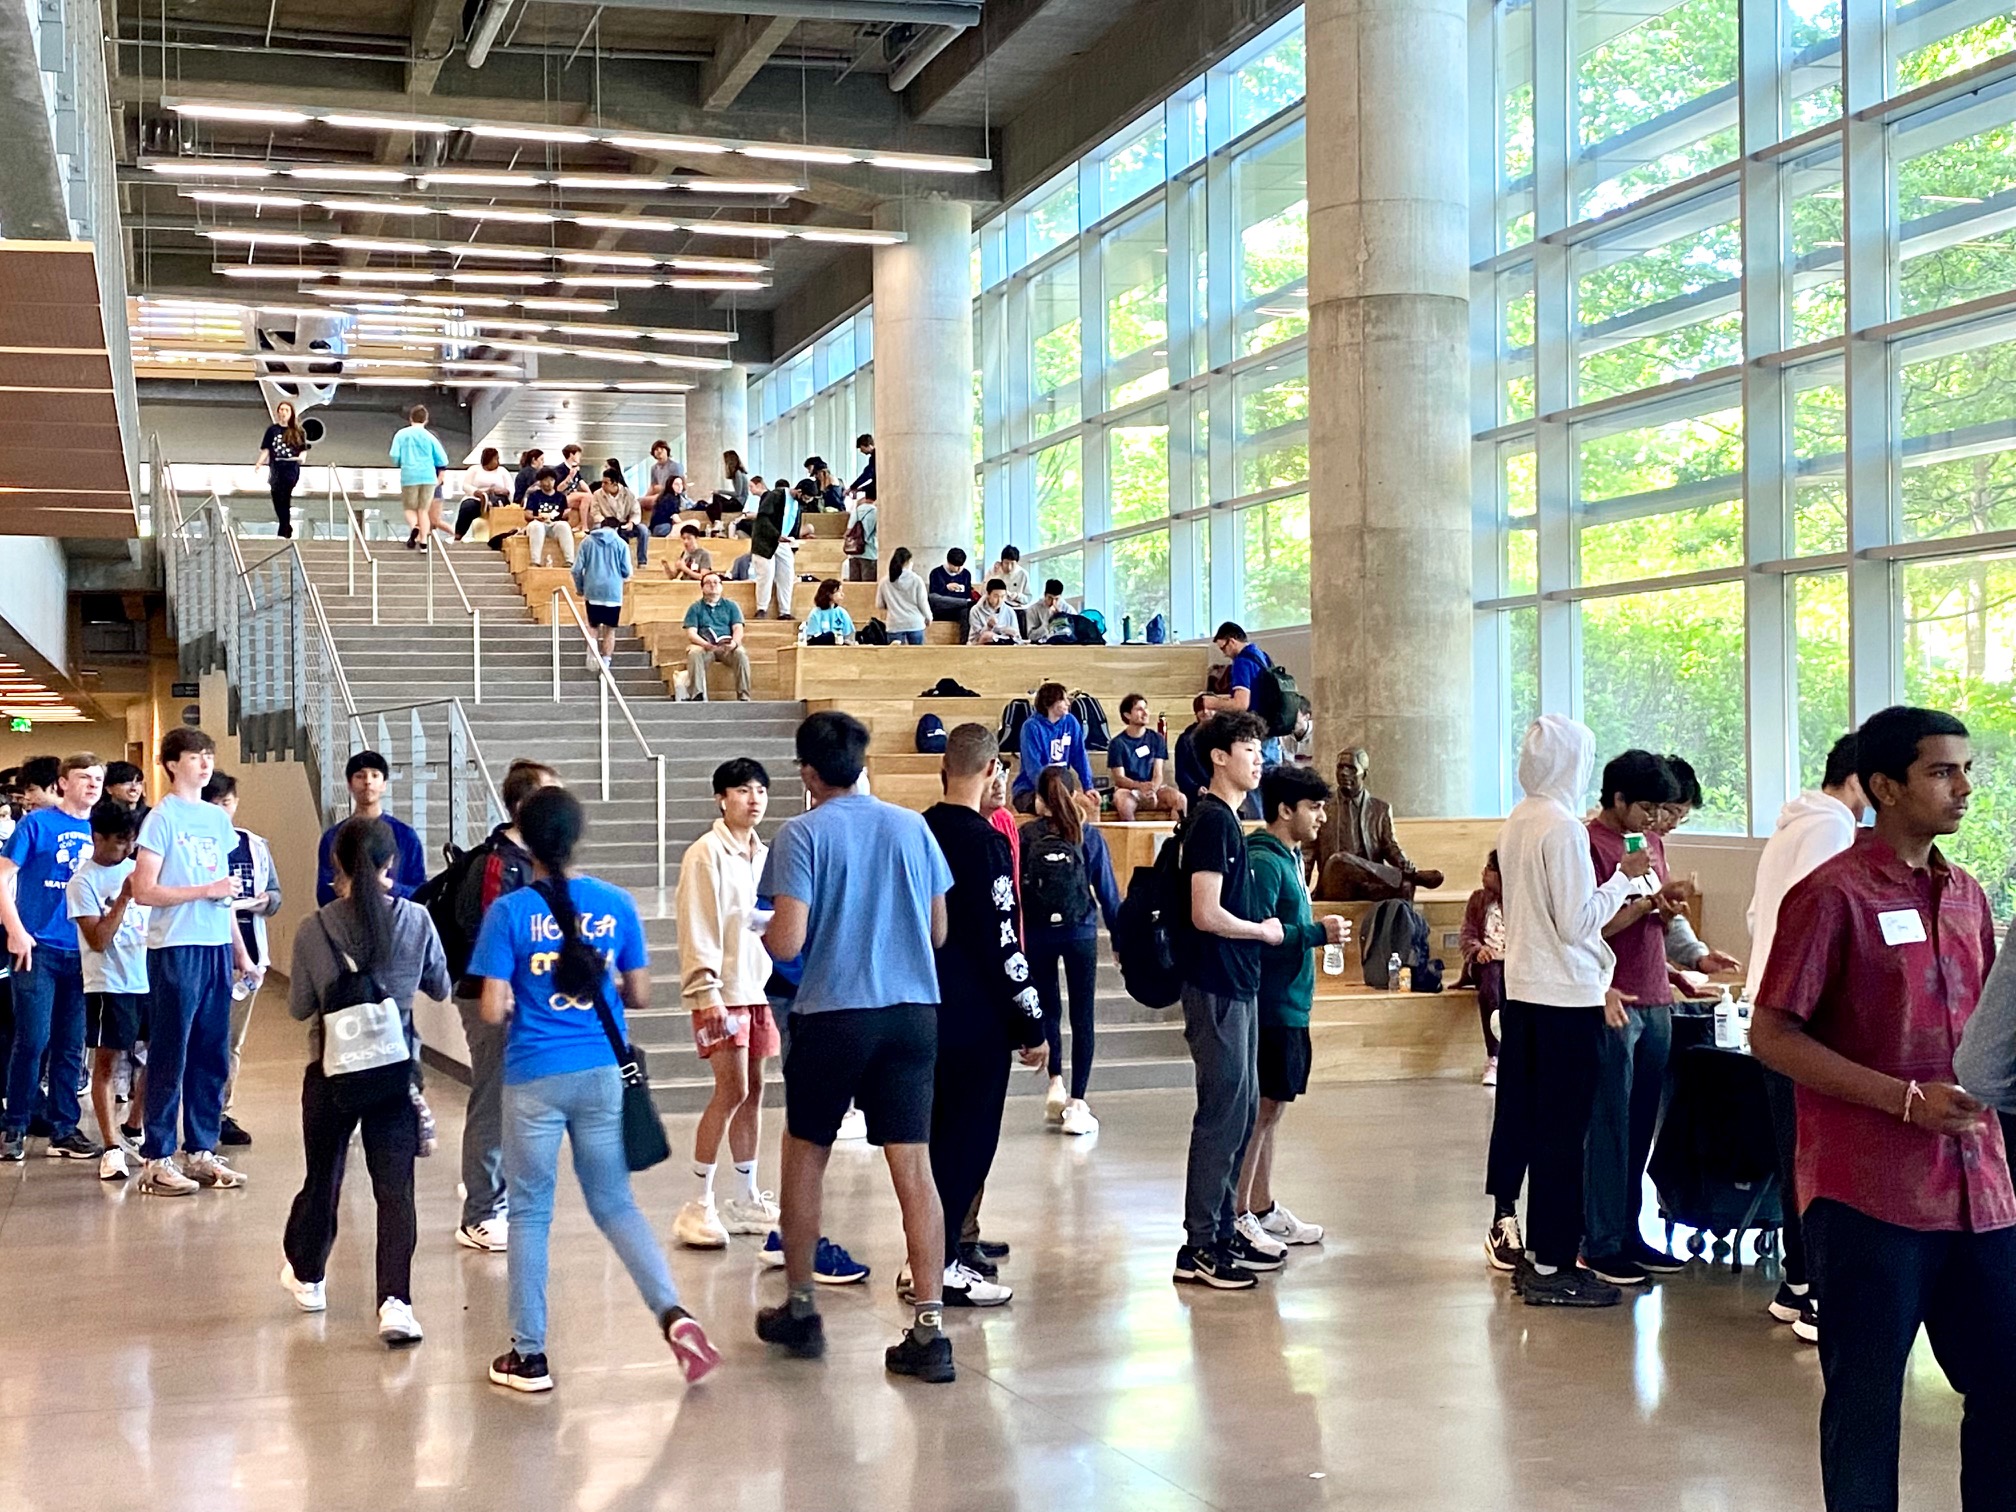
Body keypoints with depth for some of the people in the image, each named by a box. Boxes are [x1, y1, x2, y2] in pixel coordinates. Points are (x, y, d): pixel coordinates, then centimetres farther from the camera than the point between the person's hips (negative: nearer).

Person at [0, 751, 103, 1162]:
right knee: (33, 1039, -5)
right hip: (38, 948, -4)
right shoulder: (37, 824, -2)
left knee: (71, 1046, 9)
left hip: (83, 953, 4)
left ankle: (64, 1128, 16)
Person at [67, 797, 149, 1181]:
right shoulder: (83, 882, -8)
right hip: (109, 984, -6)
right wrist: (124, 896, -17)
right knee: (106, 1062, -2)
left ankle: (132, 1130, 25)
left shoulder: (136, 868, 10)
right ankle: (112, 1147, 0)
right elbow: (98, 939, -14)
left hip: (148, 978, 6)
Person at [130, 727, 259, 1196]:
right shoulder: (162, 818, -6)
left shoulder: (218, 818, 13)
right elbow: (144, 891, -12)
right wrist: (207, 890, -15)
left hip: (216, 947, 6)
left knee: (212, 1056, 10)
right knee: (170, 1056, -2)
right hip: (175, 948, -6)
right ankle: (157, 1160, 5)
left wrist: (239, 948, 16)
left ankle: (200, 1152, 19)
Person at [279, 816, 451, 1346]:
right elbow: (440, 987, 7)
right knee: (395, 1187, -3)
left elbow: (299, 1007, 0)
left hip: (332, 1071, 1)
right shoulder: (415, 920, -7)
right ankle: (395, 1301, -16)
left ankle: (306, 1276, 41)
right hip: (396, 1069, -1)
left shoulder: (315, 930, -9)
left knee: (322, 1177, 19)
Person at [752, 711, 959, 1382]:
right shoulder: (912, 826, 6)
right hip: (913, 1011, 3)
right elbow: (939, 931, 12)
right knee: (913, 1167, 1)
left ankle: (800, 1310, 26)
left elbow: (787, 942, -14)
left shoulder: (802, 834, -7)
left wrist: (759, 930, 8)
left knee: (804, 1156, 16)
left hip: (832, 1015, -3)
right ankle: (929, 1331, -3)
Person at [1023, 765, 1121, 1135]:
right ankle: (1076, 1103, 0)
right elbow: (1108, 892, 1)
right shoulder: (1089, 837, -1)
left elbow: (1015, 890, -1)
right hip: (1081, 934, -1)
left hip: (1038, 934, 1)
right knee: (1082, 1017, 3)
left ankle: (1056, 1084, 8)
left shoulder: (1026, 837, -2)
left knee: (1048, 1010, 18)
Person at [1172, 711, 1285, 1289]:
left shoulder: (1226, 818, 15)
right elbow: (1206, 915, -21)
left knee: (1242, 1110, 14)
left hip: (1236, 986, 10)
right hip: (1216, 987, -10)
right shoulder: (1212, 820, -15)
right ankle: (1199, 1247, 1)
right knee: (1223, 1114, -6)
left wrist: (1260, 926, 9)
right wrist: (1263, 930, -7)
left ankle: (1224, 1231, 22)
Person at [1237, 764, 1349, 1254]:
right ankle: (1238, 1217, 1)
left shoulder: (1289, 859, 15)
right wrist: (1318, 933, -18)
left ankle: (1264, 1209, 24)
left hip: (1289, 1007, 10)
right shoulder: (1263, 861, -16)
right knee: (1260, 1110, -5)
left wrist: (1319, 931, 6)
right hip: (1270, 1007, -10)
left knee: (1271, 1109, 15)